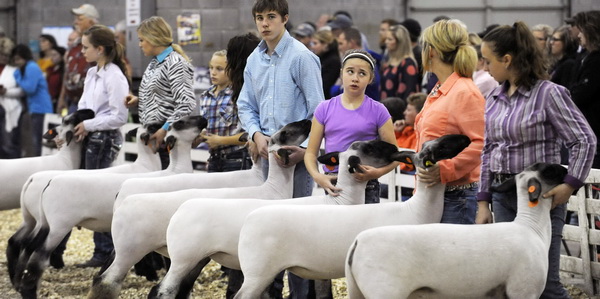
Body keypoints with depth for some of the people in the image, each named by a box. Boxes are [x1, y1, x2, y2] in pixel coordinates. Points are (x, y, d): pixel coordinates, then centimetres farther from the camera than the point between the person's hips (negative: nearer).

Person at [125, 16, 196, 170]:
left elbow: (186, 103, -20)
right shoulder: (154, 63, 17)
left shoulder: (175, 63, -12)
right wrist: (138, 100, 10)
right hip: (150, 136, 9)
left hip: (166, 140, -9)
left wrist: (165, 130, -22)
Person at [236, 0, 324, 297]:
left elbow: (317, 108, -10)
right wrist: (257, 134, -2)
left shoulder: (301, 57, -9)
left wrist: (306, 148, -14)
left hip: (297, 150, -6)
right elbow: (246, 105, 17)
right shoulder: (254, 60, 10)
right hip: (268, 150, 6)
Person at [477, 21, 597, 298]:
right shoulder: (494, 98, 9)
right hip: (502, 197, 6)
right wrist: (484, 202, 11)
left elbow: (585, 141, -9)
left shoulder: (548, 93, -10)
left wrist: (570, 184, -16)